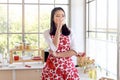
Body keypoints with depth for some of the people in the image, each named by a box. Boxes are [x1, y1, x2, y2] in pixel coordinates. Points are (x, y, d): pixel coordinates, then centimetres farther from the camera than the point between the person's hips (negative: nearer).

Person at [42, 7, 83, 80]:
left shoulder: (69, 32, 5)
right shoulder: (47, 33, -1)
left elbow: (74, 51, -4)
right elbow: (54, 48, -17)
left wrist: (57, 55, -14)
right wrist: (58, 28, -18)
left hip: (68, 66, 2)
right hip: (53, 67, -2)